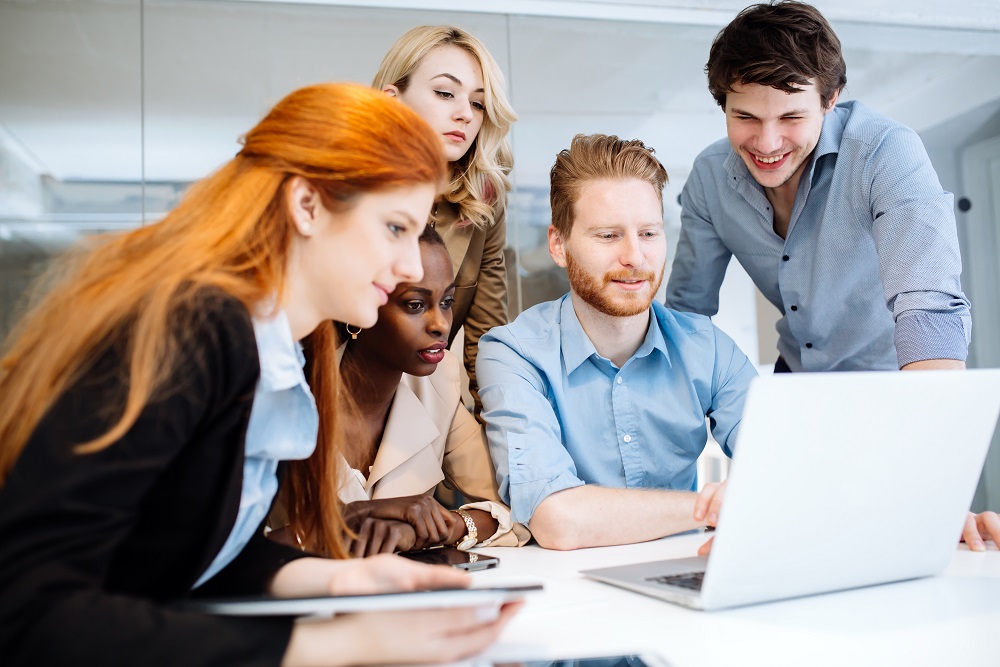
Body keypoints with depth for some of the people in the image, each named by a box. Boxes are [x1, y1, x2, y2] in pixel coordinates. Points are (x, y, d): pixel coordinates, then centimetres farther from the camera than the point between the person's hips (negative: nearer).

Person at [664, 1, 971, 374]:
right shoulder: (708, 178, -8)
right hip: (798, 377, 3)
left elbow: (932, 313, -31)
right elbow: (687, 308, 1)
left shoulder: (889, 155, -21)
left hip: (898, 386, -2)